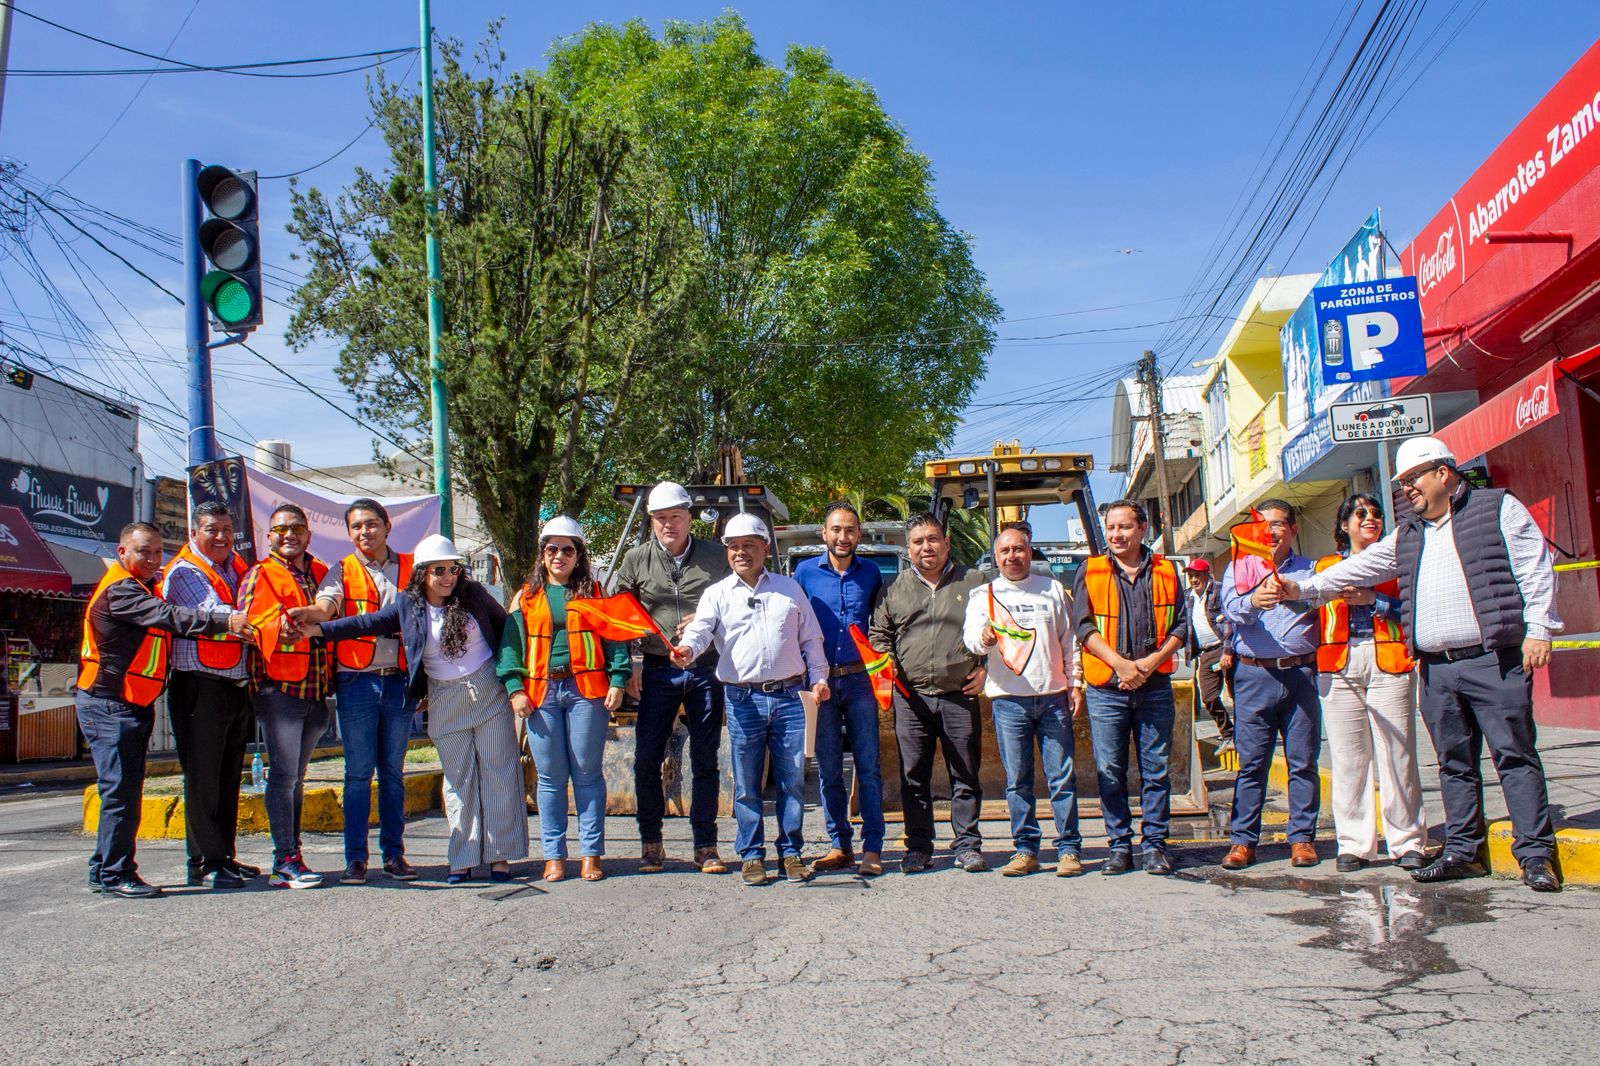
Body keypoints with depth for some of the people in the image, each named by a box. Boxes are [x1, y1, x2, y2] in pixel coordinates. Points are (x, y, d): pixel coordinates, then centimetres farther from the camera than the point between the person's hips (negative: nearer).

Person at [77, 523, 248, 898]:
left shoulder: (145, 588, 18)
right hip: (110, 705, -10)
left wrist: (228, 618, -3)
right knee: (120, 789, -9)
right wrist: (224, 621, -40)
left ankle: (105, 870, 21)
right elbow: (169, 617, -29)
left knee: (125, 790, 14)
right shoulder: (119, 590, -16)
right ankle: (115, 874, -2)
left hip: (133, 706, 10)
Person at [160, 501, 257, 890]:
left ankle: (224, 855, 20)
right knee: (203, 778, -4)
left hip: (238, 686, 7)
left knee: (229, 777, 12)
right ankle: (204, 863, 0)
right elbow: (214, 615, -19)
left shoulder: (237, 566, 16)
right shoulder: (184, 572, -5)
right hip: (200, 686, -7)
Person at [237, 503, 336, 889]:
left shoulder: (321, 573, 17)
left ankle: (290, 856, 19)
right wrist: (278, 629, -33)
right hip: (279, 687, -5)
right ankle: (286, 861, -5)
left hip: (315, 689, 6)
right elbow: (249, 623, -14)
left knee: (296, 776, 12)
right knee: (284, 775, -7)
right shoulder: (259, 575, 0)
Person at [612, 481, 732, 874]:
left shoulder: (716, 556, 1)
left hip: (706, 669, 0)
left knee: (705, 761, 5)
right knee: (646, 759, 2)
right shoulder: (637, 560, 3)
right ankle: (651, 843, 17)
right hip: (658, 671, 1)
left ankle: (705, 846, 15)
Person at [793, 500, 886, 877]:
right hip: (821, 681, 0)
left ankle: (872, 848, 2)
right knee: (828, 770, 5)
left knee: (868, 767, -2)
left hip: (859, 680, 0)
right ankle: (839, 845, 14)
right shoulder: (805, 571, 5)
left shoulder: (870, 573, 8)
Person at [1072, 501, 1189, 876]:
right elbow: (1083, 625, -2)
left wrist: (1150, 662, -10)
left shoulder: (1166, 572, 9)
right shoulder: (1090, 571, 6)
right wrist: (1121, 664, -13)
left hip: (1155, 686, 1)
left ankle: (1154, 844, 12)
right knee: (1110, 772, 1)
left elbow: (1180, 626, 5)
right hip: (1106, 689, -1)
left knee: (1156, 769, 3)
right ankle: (1119, 845, 11)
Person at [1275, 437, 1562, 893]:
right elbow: (1357, 568, 18)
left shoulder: (1498, 508, 3)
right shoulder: (1406, 536, 19)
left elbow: (1535, 568, -1)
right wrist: (1303, 588, 8)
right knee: (1454, 764, 9)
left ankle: (1536, 854, 1)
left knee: (1515, 755, -4)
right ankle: (1463, 851, 16)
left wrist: (1538, 629, -9)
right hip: (1437, 669, 6)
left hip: (1495, 661, -5)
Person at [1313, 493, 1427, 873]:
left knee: (1397, 754, -4)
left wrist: (1374, 599, -9)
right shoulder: (1326, 566, 18)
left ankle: (1407, 842, 4)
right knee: (1347, 758, -1)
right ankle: (1354, 844, 6)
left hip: (1389, 661, -1)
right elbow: (1316, 618, 16)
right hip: (1339, 667, 1)